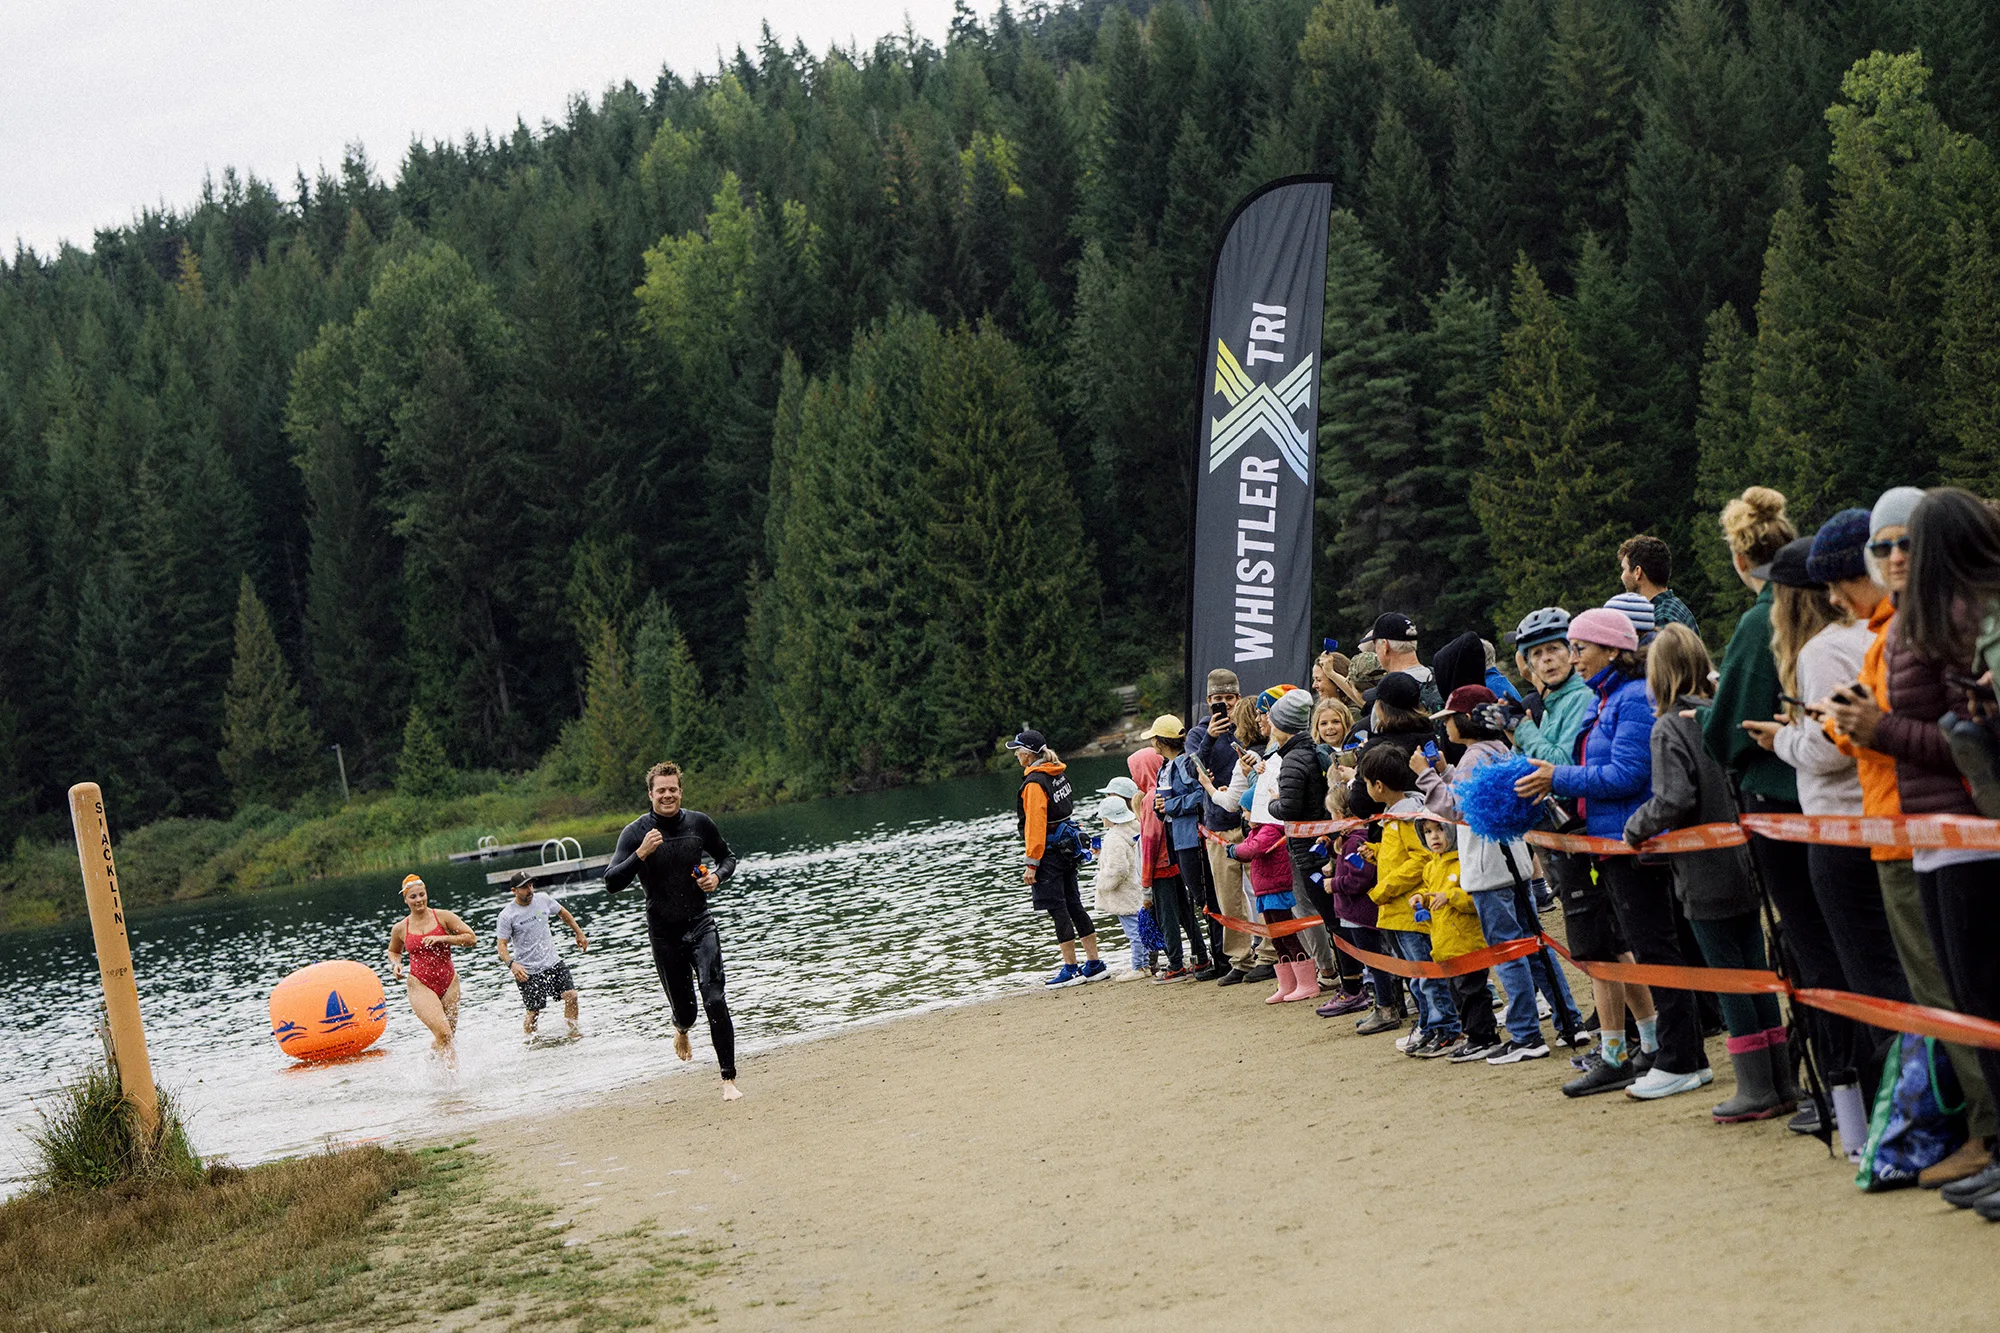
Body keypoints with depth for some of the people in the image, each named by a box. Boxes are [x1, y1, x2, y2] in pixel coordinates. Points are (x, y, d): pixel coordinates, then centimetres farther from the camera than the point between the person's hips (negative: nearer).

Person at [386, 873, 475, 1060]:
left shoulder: (442, 917, -1)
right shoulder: (400, 929, 4)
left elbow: (472, 938, -4)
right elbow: (393, 951, 24)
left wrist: (442, 939, -15)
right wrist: (395, 964, 1)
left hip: (449, 982, 2)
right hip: (420, 985, -2)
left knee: (448, 1036, 11)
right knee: (443, 1033, -21)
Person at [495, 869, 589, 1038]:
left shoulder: (543, 899, 2)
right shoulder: (507, 915, -11)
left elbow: (563, 913, 20)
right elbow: (501, 944, -11)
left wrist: (579, 933, 23)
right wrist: (511, 964, -27)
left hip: (552, 962, 4)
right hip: (528, 971, -4)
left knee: (571, 995, -12)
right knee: (534, 1011, -1)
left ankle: (573, 1033, 1)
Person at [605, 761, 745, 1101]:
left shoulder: (699, 823, -1)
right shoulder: (636, 833, -8)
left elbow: (728, 857, 15)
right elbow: (612, 883, -15)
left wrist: (718, 876, -6)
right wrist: (641, 854, -28)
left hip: (701, 925, 1)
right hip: (664, 933, 0)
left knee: (714, 1000, -15)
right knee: (684, 1010, 6)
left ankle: (729, 1080, -8)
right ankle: (682, 1030, 46)